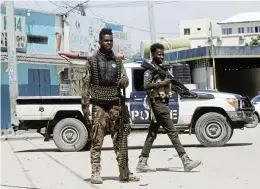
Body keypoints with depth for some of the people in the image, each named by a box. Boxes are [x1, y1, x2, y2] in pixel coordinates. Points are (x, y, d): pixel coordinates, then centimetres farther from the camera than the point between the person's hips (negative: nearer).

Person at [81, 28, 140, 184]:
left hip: (115, 105, 3)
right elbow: (86, 85, 0)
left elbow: (125, 80, 9)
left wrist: (124, 81, -17)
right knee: (97, 141, -4)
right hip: (99, 106, -3)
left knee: (120, 140, 5)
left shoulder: (118, 62, 12)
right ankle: (96, 173, -1)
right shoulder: (92, 61, 2)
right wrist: (85, 106, -8)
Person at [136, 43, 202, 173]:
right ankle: (186, 162, -11)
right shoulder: (150, 68, -8)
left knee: (152, 134, 9)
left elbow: (169, 83, 23)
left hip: (163, 103, 9)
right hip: (158, 104, -9)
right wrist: (162, 83, -21)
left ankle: (142, 163, 11)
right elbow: (146, 85, -23)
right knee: (172, 132, -10)